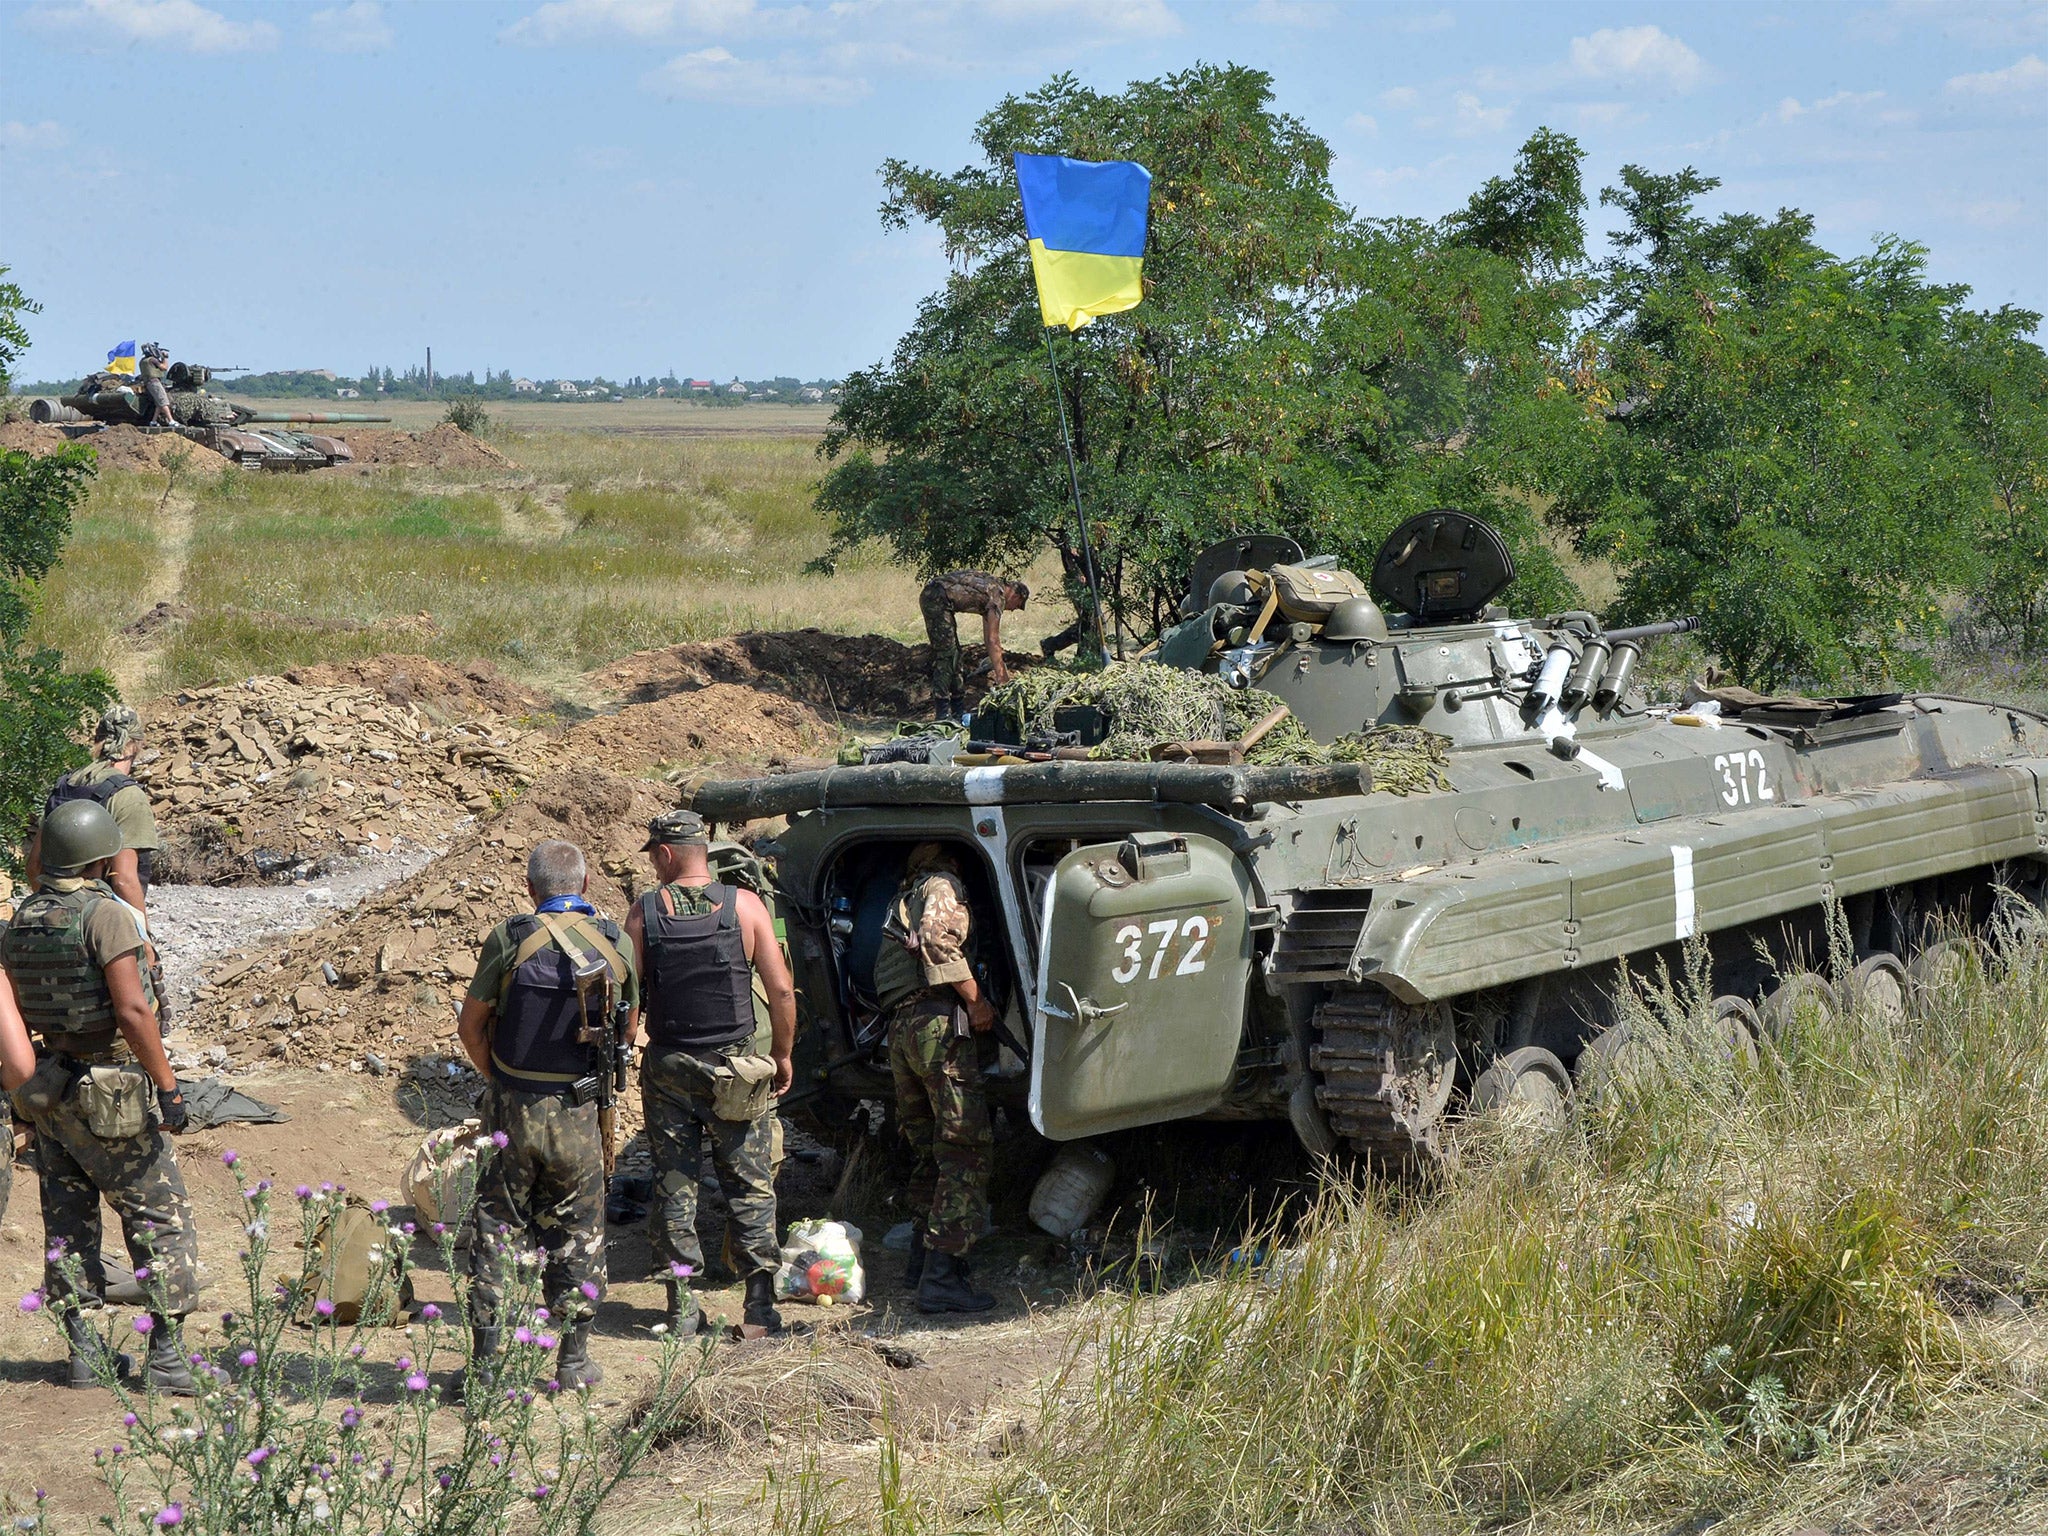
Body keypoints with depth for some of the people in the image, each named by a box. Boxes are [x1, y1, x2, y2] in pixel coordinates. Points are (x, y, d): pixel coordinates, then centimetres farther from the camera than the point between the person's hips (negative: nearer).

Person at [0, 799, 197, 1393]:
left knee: (68, 1222, 13)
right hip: (109, 1094, -7)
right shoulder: (106, 914, -17)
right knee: (161, 1219, 0)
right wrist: (169, 1087, -20)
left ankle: (85, 1353, 16)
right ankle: (167, 1356, -3)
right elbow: (132, 1011, -24)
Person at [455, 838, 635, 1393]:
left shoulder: (509, 939, -8)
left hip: (511, 1109, -1)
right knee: (578, 1234, 13)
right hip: (578, 1116, 1)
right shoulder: (614, 943, -2)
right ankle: (573, 1362, 16)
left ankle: (486, 1360, 10)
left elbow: (471, 1027, -2)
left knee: (496, 1228, 10)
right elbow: (628, 1028, 10)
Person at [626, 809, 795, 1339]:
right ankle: (760, 1304, 5)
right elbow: (781, 989, -6)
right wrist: (782, 1055, 7)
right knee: (750, 1185, 7)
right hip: (736, 1069, 0)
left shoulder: (644, 912, -5)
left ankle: (683, 1306, 8)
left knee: (673, 1185, 8)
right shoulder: (745, 906, -5)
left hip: (668, 1067, 0)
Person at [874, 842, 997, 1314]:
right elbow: (938, 939, -16)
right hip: (939, 1020, -9)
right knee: (966, 1147, -12)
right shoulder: (944, 886, 2)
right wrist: (976, 1000, -12)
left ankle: (923, 1258, 25)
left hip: (900, 1026, 9)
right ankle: (941, 1276, -19)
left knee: (930, 1150, 19)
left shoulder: (904, 900, 29)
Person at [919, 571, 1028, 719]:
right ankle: (942, 711, -10)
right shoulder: (998, 595, -7)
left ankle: (956, 707, 19)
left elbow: (988, 637, 28)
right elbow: (993, 640, -11)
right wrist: (1000, 676, -8)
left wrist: (1001, 668, 30)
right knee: (945, 656, -9)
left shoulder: (992, 586, 21)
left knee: (953, 653, 15)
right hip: (937, 599, -11)